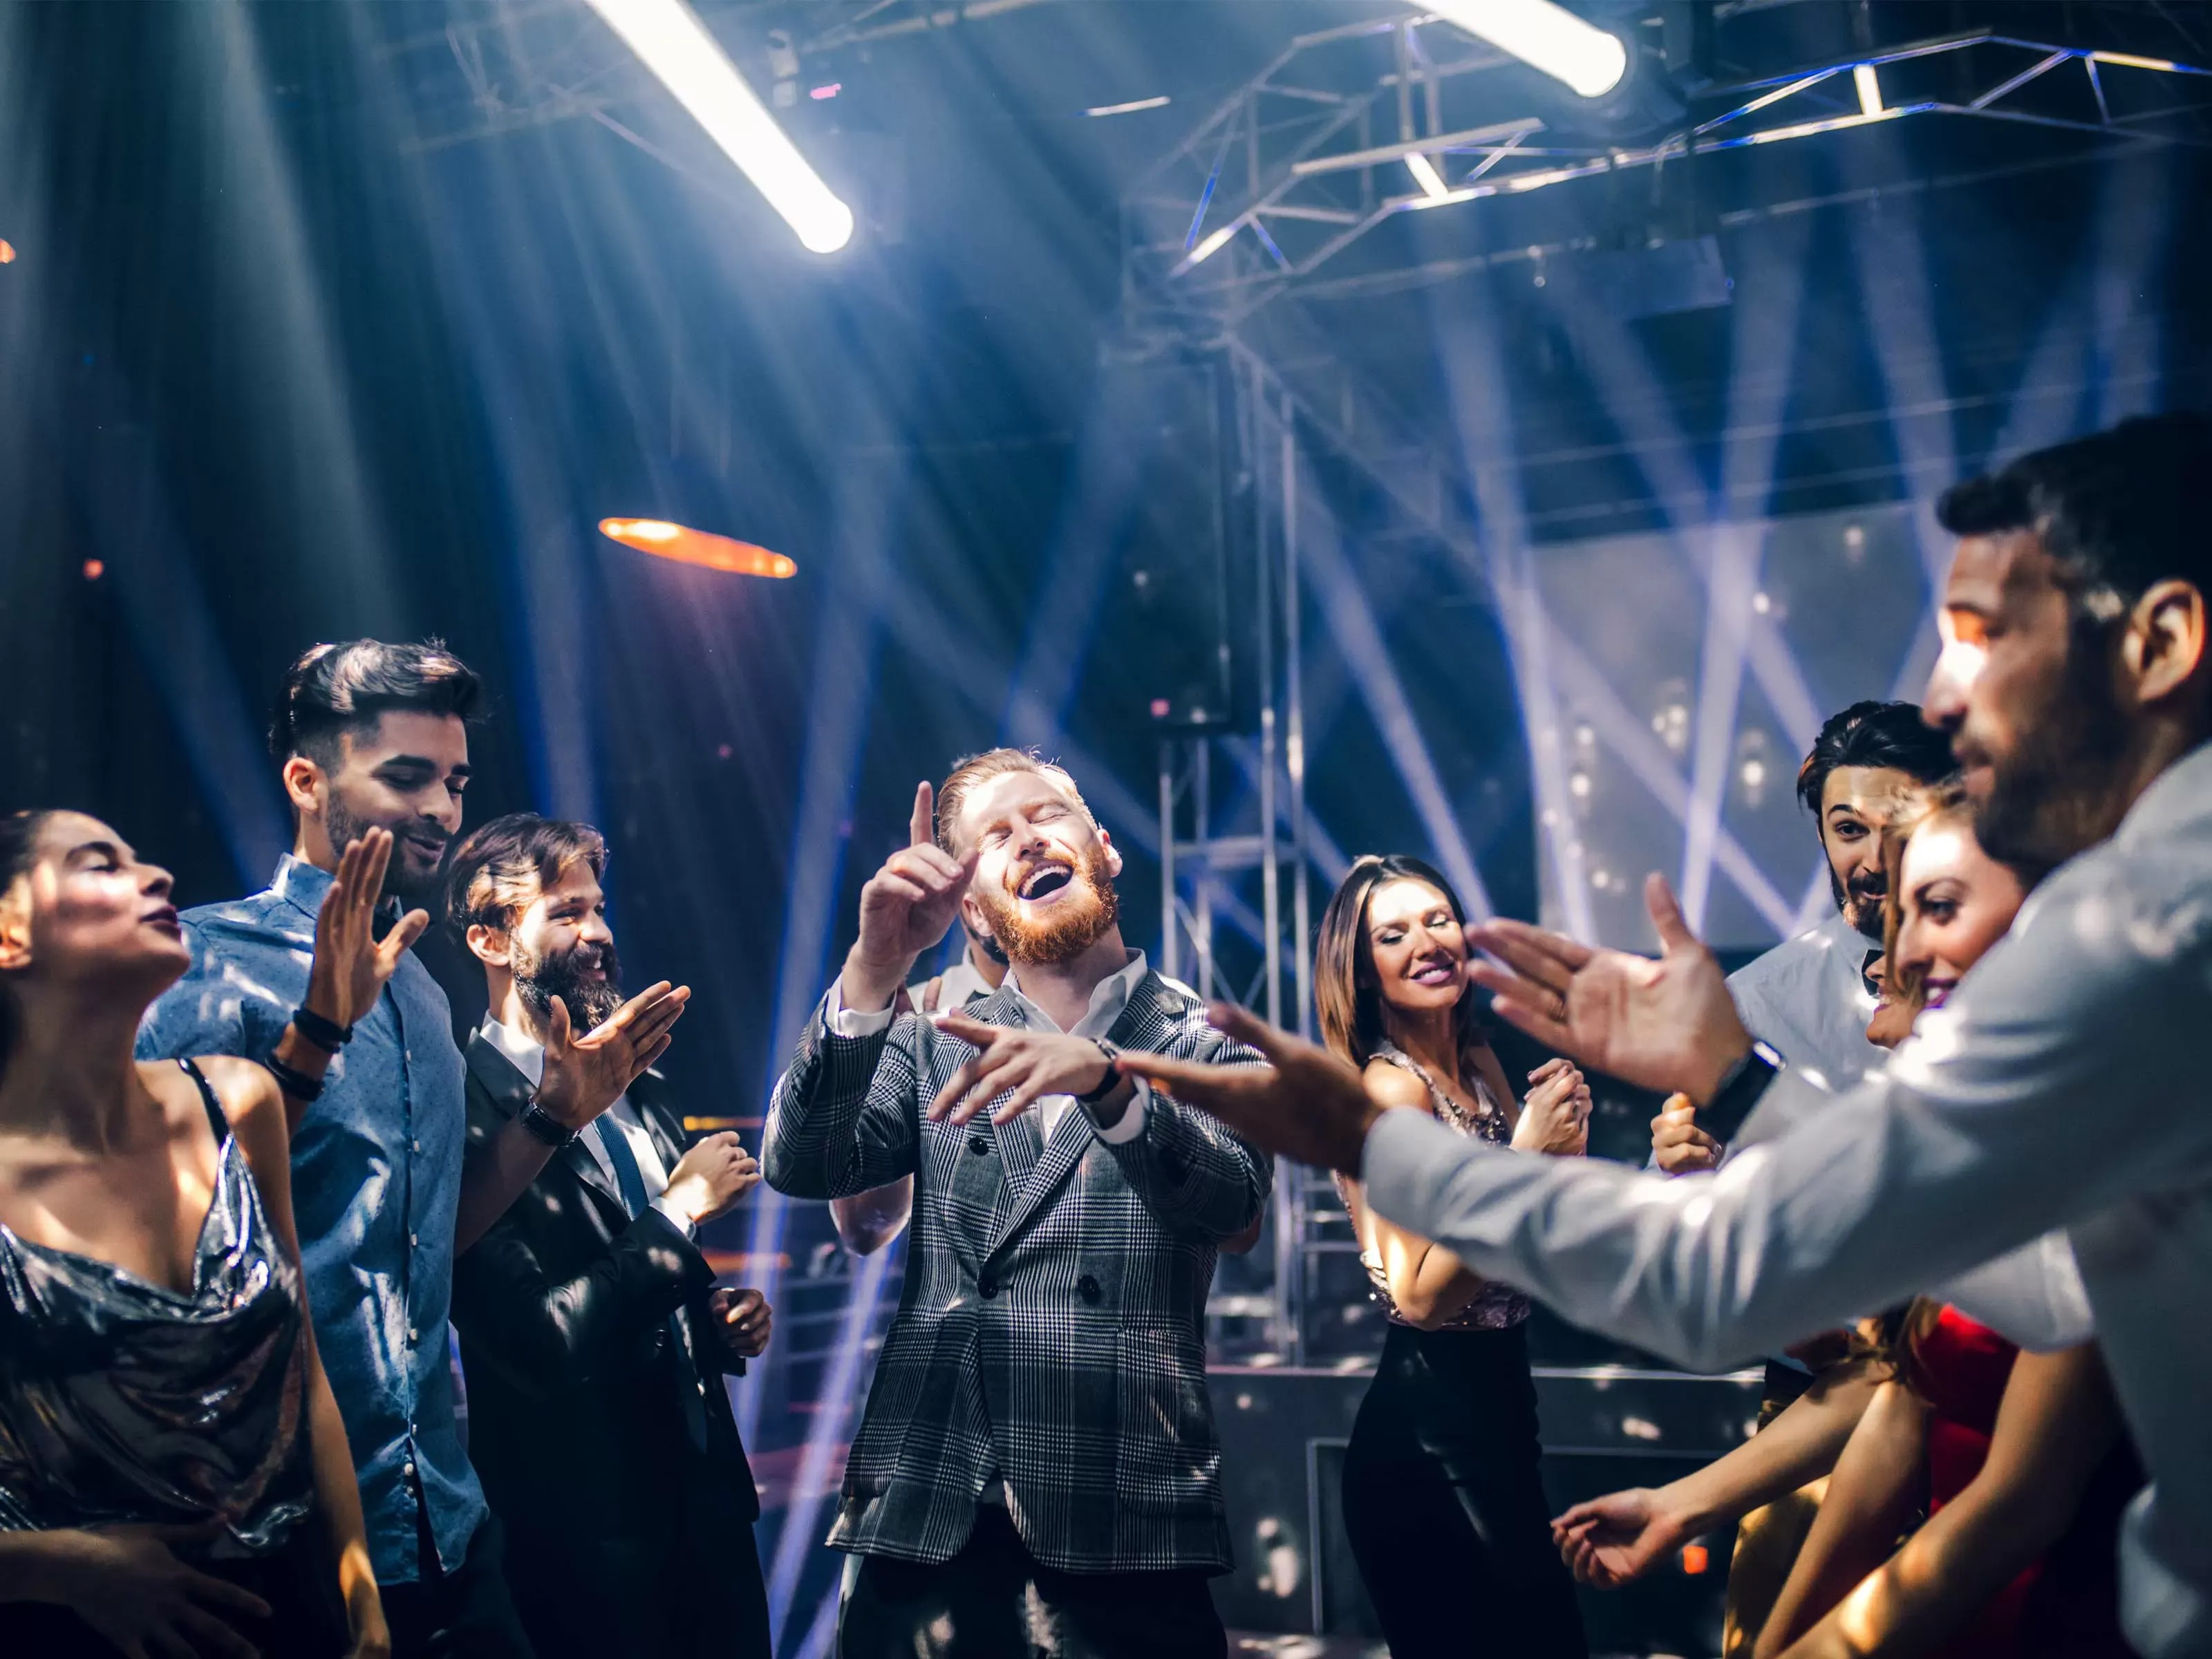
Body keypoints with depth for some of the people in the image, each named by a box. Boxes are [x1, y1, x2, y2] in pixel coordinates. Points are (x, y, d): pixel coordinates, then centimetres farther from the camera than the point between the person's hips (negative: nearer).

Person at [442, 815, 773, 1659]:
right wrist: (680, 1207, -19)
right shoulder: (470, 1115, -18)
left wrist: (723, 1323, 0)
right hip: (591, 1534, -7)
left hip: (707, 1493, 7)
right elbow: (537, 1341, -23)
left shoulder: (639, 1089, 8)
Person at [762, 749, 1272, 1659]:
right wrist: (874, 970, -16)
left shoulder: (1207, 1045, 6)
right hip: (922, 1523, 2)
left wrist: (1101, 1075, -31)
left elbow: (1231, 1199, -13)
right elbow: (800, 1167, -4)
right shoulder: (933, 1043, 12)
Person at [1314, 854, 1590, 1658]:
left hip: (1498, 1392, 8)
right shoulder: (1393, 1087, -17)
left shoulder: (1480, 1063, 7)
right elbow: (1419, 1295, -22)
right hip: (1428, 1418, -8)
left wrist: (1563, 1135, -4)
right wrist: (1523, 1153, -22)